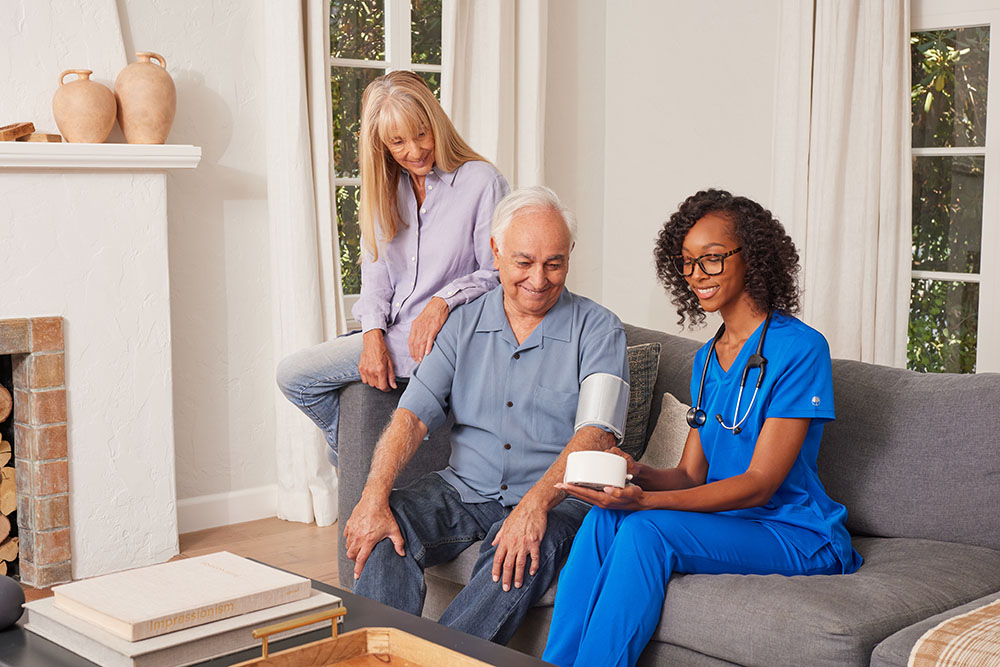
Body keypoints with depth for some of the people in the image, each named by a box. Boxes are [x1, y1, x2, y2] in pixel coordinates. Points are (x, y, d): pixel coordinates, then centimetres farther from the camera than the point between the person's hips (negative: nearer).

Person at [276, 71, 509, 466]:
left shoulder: (481, 182, -10)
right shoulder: (385, 188, 10)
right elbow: (375, 272, 10)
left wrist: (444, 301, -25)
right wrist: (373, 336, -6)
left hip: (448, 340, -7)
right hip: (392, 334, 7)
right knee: (292, 375, 4)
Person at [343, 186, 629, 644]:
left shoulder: (598, 330, -4)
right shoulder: (464, 324, 7)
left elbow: (597, 433, -17)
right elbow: (413, 414, -2)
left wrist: (535, 503, -34)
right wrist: (375, 496, -20)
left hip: (556, 498, -3)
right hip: (466, 488, 4)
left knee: (523, 549, -36)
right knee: (376, 530, -22)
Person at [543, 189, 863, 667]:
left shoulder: (800, 349, -11)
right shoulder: (706, 359, 14)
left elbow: (759, 483, -16)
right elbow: (691, 475, 10)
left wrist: (644, 501, -27)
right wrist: (637, 474, -13)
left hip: (794, 535, -6)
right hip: (724, 520, 6)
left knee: (647, 529, -29)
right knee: (604, 518, -20)